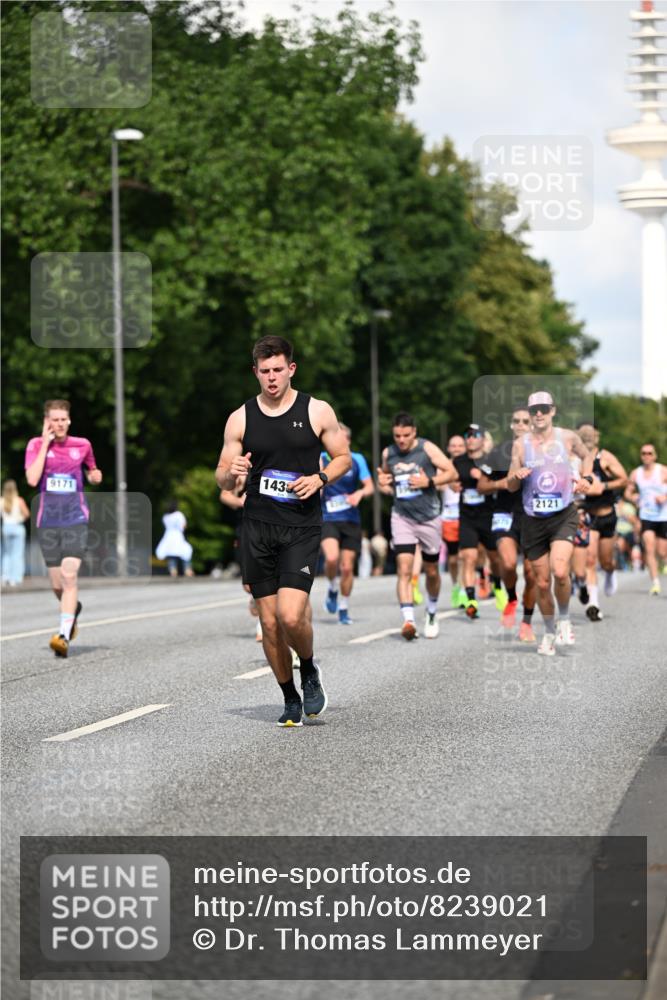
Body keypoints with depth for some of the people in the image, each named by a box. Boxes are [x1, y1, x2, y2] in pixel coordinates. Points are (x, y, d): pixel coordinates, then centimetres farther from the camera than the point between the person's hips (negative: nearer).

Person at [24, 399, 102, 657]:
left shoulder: (82, 445, 5)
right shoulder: (36, 445, 1)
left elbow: (92, 473, 24)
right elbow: (32, 479, -15)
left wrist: (95, 476, -1)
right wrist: (45, 444, -13)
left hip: (76, 520, -1)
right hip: (48, 522, 1)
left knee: (69, 576, -18)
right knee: (57, 584, 6)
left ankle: (63, 635, -23)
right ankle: (73, 609, 40)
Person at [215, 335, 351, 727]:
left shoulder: (317, 412, 1)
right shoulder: (240, 419, 6)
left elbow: (344, 458, 10)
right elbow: (222, 478, 9)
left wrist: (319, 479, -10)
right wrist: (232, 472, -15)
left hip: (301, 528, -3)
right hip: (257, 529, 3)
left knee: (291, 616, -17)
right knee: (270, 622, 4)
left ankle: (310, 671, 14)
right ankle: (291, 699, 19)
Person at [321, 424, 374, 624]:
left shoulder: (357, 460, 3)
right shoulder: (321, 459, 0)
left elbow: (370, 487, 4)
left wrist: (360, 493, -16)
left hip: (351, 520, 2)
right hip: (327, 519, -2)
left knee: (347, 567, 3)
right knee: (332, 558, -26)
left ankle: (343, 609, 21)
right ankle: (333, 590, 5)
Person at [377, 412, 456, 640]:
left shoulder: (427, 448, -7)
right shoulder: (388, 454, 3)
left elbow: (451, 472, -7)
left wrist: (429, 481, -20)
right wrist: (383, 485, 1)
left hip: (429, 517, -1)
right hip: (402, 516, 1)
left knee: (432, 571, 12)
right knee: (404, 569, -16)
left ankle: (432, 613, 36)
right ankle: (408, 620, -25)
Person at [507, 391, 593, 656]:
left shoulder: (568, 437, 1)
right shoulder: (521, 444, 0)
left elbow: (586, 455, 23)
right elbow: (510, 486, 5)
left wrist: (586, 478, 5)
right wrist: (516, 476, -17)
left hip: (564, 516, -1)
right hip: (533, 521, 1)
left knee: (560, 572, -22)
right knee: (542, 582, 5)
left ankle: (564, 619, 3)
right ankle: (549, 632, 26)